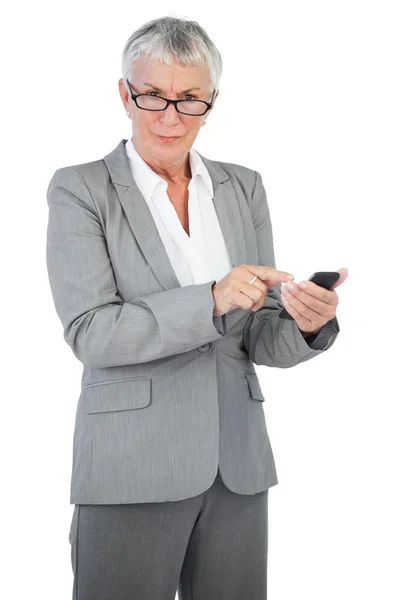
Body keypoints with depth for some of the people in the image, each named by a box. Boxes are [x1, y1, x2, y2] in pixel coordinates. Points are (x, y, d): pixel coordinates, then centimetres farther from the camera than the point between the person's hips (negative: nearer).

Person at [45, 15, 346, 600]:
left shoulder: (244, 189, 8)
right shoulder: (80, 190, -3)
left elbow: (259, 337, 8)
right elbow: (89, 333, -12)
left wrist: (306, 325, -15)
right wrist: (210, 300, -23)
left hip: (237, 464, 4)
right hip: (132, 469, -4)